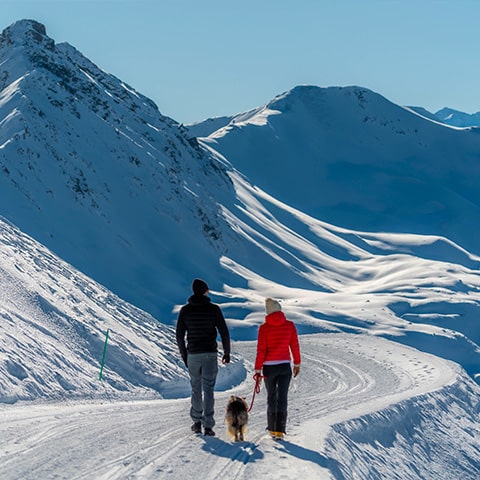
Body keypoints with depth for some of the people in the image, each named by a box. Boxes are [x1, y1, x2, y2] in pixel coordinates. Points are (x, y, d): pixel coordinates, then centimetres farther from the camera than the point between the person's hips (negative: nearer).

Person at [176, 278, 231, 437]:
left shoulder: (185, 310, 1)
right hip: (210, 354, -2)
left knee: (196, 389, 16)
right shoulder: (213, 309, -4)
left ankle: (197, 422, 21)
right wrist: (227, 352, 8)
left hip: (193, 354, 2)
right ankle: (208, 426, -5)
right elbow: (224, 332, -3)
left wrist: (184, 355, 14)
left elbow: (179, 335, 2)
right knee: (208, 389, 0)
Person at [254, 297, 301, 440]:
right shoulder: (290, 325, -3)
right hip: (285, 366, 0)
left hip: (269, 367, 0)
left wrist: (258, 369, -3)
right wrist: (297, 364, 15)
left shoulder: (264, 328, -9)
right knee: (282, 397, 3)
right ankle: (279, 430, -4)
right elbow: (295, 346, 3)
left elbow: (261, 350, -9)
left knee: (271, 397, 15)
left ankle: (272, 428, 21)